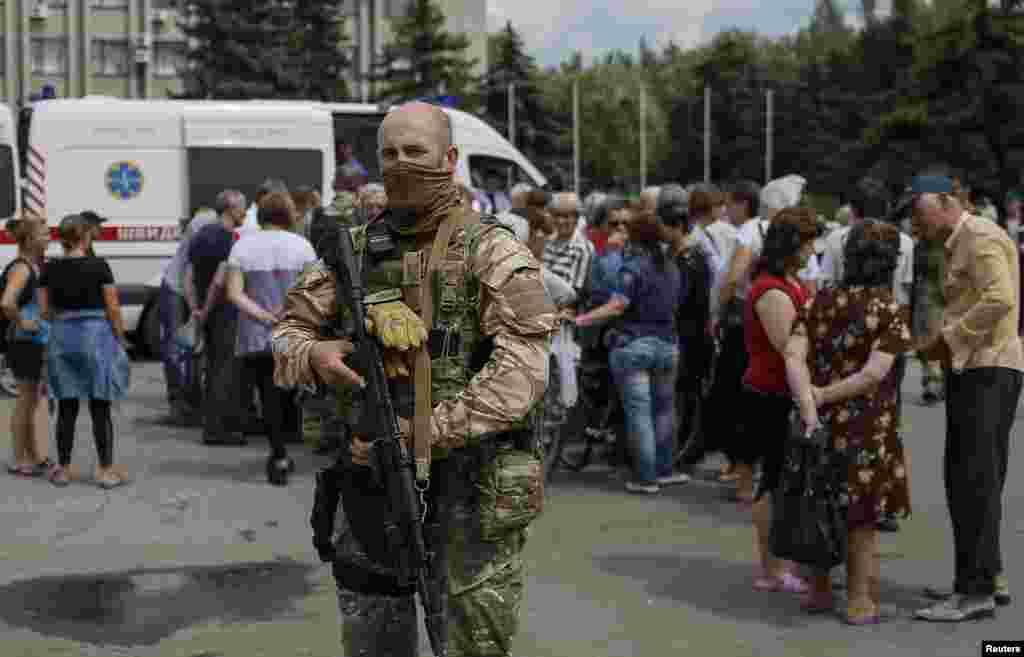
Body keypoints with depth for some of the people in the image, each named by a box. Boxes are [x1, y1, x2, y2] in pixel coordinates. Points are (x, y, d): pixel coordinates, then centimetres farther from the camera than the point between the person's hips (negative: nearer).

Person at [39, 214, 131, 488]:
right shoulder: (98, 266, -8)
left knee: (67, 407, 10)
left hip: (61, 336, 3)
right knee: (100, 407, 3)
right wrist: (121, 341, 3)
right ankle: (106, 470, 7)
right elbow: (113, 309, -7)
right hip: (95, 334, -3)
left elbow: (44, 311, 4)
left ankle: (63, 469, 15)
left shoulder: (50, 269, 1)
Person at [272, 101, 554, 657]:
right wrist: (312, 354, -13)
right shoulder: (356, 250, 8)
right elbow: (287, 330, 12)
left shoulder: (492, 252, -7)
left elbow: (521, 369, -18)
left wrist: (428, 433, -24)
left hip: (464, 484, -4)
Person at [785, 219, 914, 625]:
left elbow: (793, 355, -8)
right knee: (861, 514, 8)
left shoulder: (821, 300, 3)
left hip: (822, 420, 4)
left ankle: (819, 591, 28)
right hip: (867, 426, -4)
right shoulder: (892, 310, -8)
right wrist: (824, 394, -13)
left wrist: (809, 405, -16)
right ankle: (859, 601, 16)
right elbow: (875, 373, -19)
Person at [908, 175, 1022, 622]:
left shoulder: (980, 237, -11)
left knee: (974, 480, -9)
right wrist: (942, 344, 7)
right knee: (970, 480, 13)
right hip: (975, 369, 10)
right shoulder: (961, 244, 21)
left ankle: (975, 590, -6)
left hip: (986, 371, -10)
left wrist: (948, 338, -18)